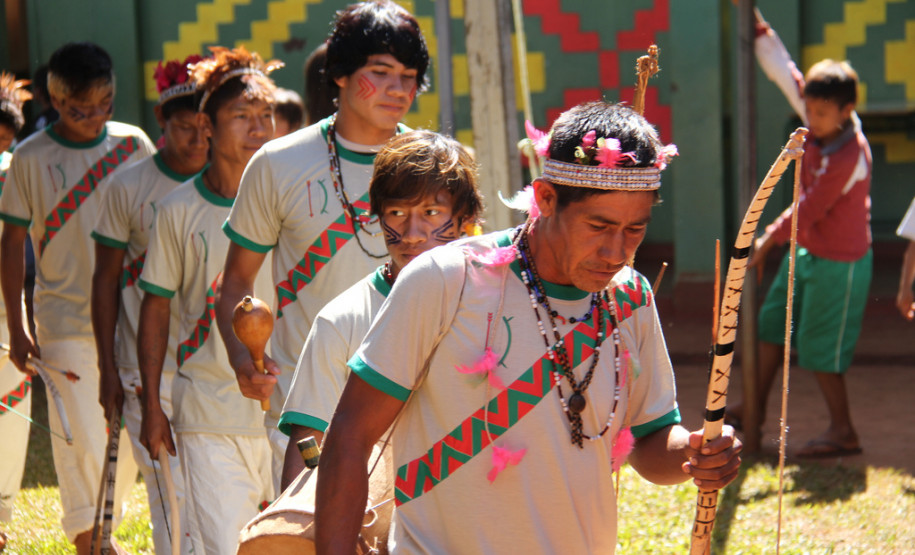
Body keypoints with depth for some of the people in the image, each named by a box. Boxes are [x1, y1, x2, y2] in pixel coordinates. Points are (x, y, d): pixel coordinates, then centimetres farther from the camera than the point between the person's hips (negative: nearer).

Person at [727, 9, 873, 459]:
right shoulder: (820, 125, -6)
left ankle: (843, 432, 13)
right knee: (773, 324, 19)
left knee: (819, 348, -1)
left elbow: (808, 210, -22)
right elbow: (783, 71, 4)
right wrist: (758, 29, 1)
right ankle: (755, 408, 34)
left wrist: (767, 241, -12)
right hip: (806, 251, 9)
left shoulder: (848, 155, -29)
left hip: (838, 262, -9)